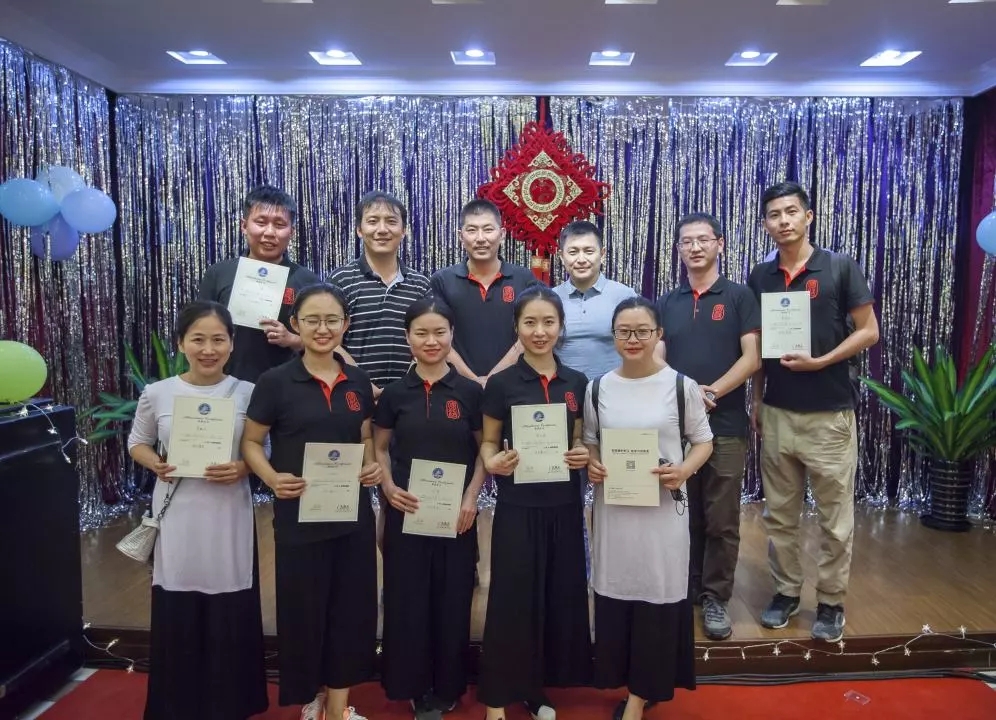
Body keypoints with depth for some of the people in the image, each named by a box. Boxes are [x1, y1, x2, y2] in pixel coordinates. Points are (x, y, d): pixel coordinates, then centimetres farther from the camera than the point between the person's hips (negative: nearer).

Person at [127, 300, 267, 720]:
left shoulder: (248, 394, -4)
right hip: (176, 519, 1)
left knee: (230, 618, 8)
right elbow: (137, 443, 12)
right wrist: (156, 464, -8)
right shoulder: (156, 394, -1)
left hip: (228, 519, -1)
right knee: (176, 617, 9)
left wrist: (242, 469, -17)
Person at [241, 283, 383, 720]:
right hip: (298, 517, -3)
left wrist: (372, 467, -5)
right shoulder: (275, 382, -7)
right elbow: (251, 443, -2)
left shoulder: (358, 382, 4)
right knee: (303, 612, 9)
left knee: (351, 609, 12)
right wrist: (272, 478, -19)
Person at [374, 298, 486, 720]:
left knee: (453, 600, 9)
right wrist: (388, 487, -9)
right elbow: (379, 448, 7)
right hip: (406, 511, 1)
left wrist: (471, 496, -10)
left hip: (456, 513, 0)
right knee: (407, 600, 7)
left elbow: (484, 450, 3)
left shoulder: (469, 392, -2)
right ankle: (413, 685, 27)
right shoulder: (395, 393, 0)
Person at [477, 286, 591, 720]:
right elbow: (488, 442, -1)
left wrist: (583, 455, -9)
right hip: (517, 507, -3)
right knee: (511, 599, 2)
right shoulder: (501, 383, -6)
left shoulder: (576, 383, 4)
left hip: (564, 506, 4)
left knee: (560, 596, 12)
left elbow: (580, 441, 12)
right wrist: (493, 462, -21)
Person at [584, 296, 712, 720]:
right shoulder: (598, 388, 3)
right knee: (616, 593, 10)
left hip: (662, 506, -2)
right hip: (613, 505, 3)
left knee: (657, 595, 5)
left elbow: (704, 441, 3)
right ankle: (635, 683, 31)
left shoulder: (681, 385, -5)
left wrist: (685, 469, -16)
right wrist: (591, 464, -8)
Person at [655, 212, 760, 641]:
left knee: (721, 520, 3)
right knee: (683, 516, 10)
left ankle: (715, 597, 17)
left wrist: (712, 391, -16)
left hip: (726, 425, -2)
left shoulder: (739, 296, 3)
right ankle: (685, 591, 25)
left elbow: (752, 357, -5)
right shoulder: (667, 303, 12)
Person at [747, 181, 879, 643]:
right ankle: (786, 592, 27)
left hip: (829, 413, -3)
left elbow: (868, 331, -4)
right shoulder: (759, 278, 6)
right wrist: (756, 401, 10)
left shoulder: (840, 268, -4)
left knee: (835, 517, 6)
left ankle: (831, 602, 21)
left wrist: (820, 361, -17)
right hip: (777, 412, 3)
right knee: (779, 514, 12)